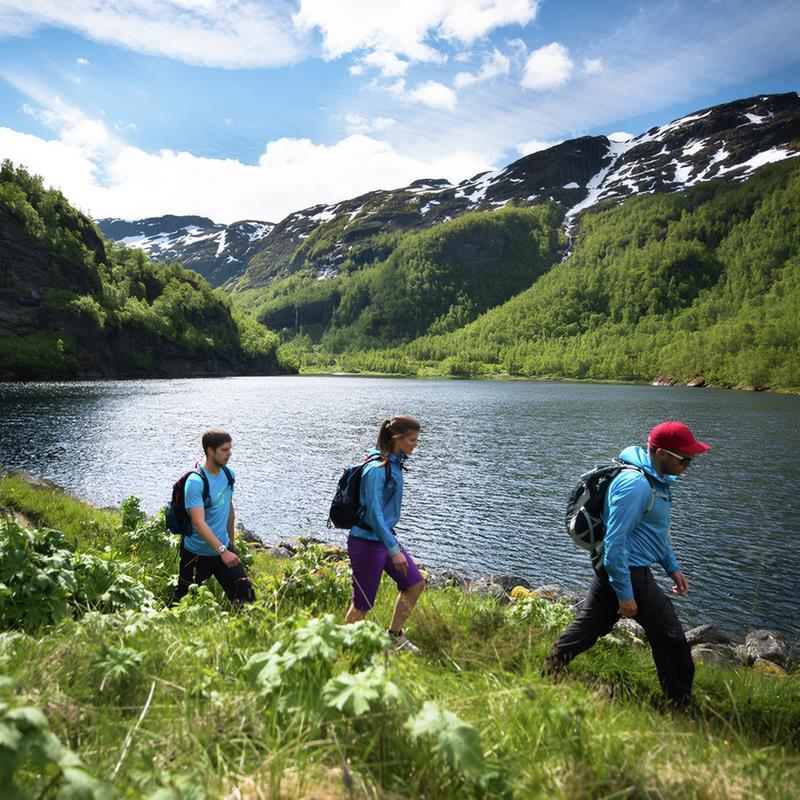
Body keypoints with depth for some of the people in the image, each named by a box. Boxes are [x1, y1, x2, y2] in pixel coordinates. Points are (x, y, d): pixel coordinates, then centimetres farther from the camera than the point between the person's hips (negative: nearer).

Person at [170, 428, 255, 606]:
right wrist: (222, 551, -33)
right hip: (197, 553, -6)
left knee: (245, 593, 1)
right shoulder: (195, 482, -22)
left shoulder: (229, 474, 1)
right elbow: (199, 523, -28)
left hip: (224, 547, 6)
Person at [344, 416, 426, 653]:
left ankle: (395, 636, 29)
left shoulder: (395, 463, 5)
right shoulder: (377, 468, -23)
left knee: (415, 584, 13)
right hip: (366, 542, -9)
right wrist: (394, 550, -24)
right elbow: (374, 513, -25)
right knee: (362, 605, 4)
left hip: (386, 535, 9)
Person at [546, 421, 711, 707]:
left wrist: (672, 567, 20)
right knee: (670, 638, 4)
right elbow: (615, 542, -25)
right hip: (630, 572, -10)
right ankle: (680, 704, 19)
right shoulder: (635, 484, -25)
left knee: (589, 626, 17)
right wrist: (625, 595, -21)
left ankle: (549, 672, 28)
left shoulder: (655, 478, 8)